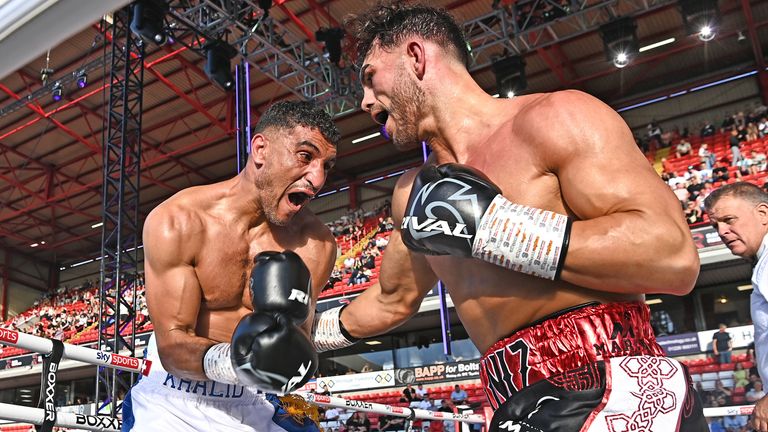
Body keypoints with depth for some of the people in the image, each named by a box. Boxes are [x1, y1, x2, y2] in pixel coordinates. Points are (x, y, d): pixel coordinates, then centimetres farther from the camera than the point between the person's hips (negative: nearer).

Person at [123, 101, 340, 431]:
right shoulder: (175, 222, -14)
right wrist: (231, 363, -35)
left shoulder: (315, 243, -9)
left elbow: (294, 356, -8)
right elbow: (171, 346, -17)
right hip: (174, 403, -3)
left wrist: (287, 326, -30)